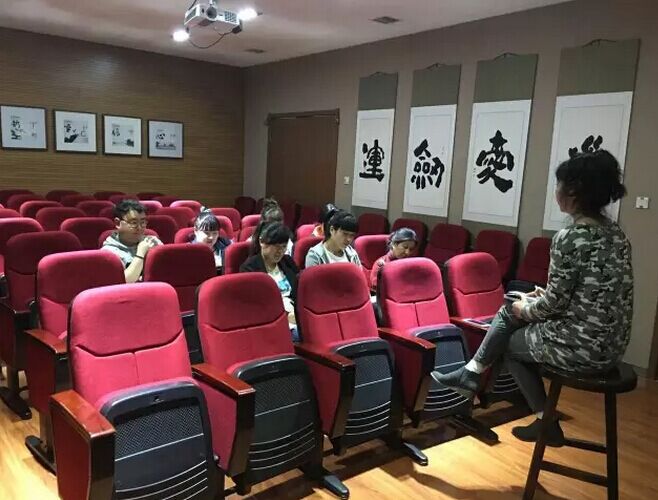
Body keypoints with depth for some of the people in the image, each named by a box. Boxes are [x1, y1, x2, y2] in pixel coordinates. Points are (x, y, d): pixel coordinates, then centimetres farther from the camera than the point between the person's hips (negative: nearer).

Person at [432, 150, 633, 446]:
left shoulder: (570, 238, -21)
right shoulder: (615, 233, 6)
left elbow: (554, 305, -17)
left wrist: (524, 308, 2)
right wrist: (544, 296, 14)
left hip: (582, 348, -8)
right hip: (610, 344, 8)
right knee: (511, 312, 18)